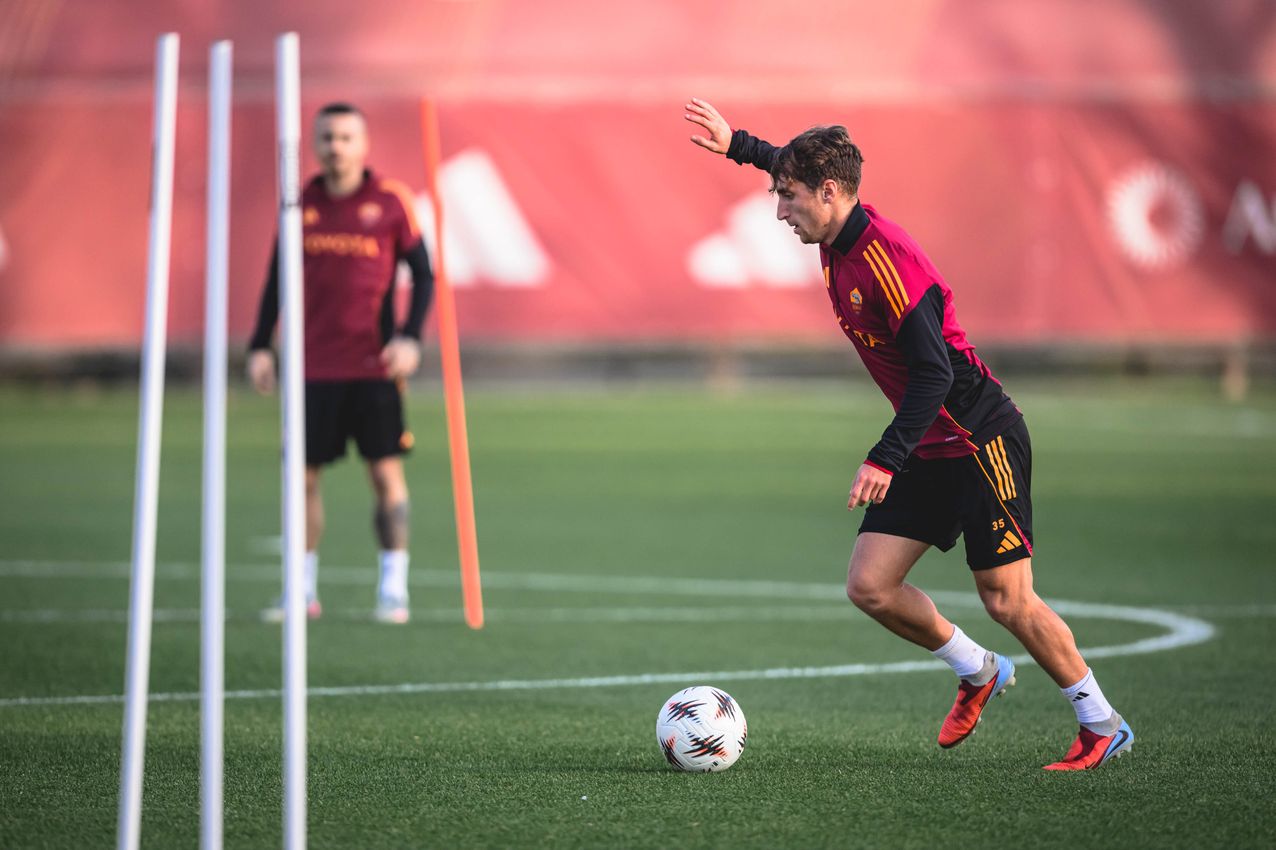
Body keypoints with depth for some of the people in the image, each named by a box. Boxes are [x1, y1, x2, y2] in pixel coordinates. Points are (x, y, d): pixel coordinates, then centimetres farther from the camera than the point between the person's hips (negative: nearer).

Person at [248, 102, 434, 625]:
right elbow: (277, 278, 14)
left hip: (374, 366, -3)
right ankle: (303, 590, 13)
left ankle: (393, 588, 4)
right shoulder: (300, 204, 7)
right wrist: (260, 347, 8)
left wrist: (410, 337, -12)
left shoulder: (391, 200, -2)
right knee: (304, 476, 3)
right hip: (313, 365, 3)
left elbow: (422, 273, 1)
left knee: (386, 473, -3)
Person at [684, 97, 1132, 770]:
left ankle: (1103, 725, 9)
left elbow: (934, 372, -27)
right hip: (930, 448, 9)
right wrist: (735, 146, 25)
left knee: (1007, 601, -6)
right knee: (869, 587, 1)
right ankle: (978, 673, 22)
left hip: (981, 439, -9)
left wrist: (887, 458, -32)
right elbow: (798, 165, 26)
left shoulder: (885, 260, -24)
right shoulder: (838, 242, 2)